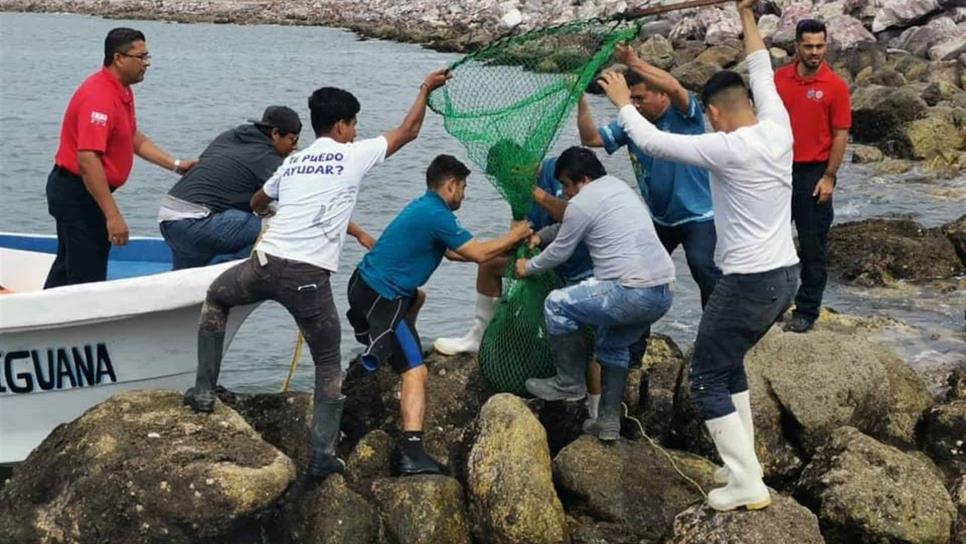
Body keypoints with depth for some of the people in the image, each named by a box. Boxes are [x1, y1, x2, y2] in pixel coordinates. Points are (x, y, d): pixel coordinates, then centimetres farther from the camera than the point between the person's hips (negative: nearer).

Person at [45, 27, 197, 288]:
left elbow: (134, 138, 19)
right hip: (77, 191, -11)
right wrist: (113, 216, -32)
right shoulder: (99, 97, -26)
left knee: (68, 266, 23)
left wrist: (176, 165, 10)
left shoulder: (122, 91, 8)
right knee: (88, 276, -5)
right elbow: (88, 160, -32)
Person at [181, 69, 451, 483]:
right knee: (329, 364, 13)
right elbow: (408, 132, 17)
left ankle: (204, 390, 26)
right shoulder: (354, 156, 5)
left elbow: (257, 203, 40)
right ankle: (323, 454, 7)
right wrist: (426, 89, 32)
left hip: (265, 264, 4)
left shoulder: (294, 162, 20)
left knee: (215, 298, 33)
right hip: (308, 277, -4)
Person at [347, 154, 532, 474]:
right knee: (415, 371, -17)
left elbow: (454, 252, 23)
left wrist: (505, 246, 22)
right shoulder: (435, 215, -16)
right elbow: (478, 254, -14)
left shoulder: (423, 208, 15)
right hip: (380, 299, -10)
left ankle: (377, 353, 50)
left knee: (415, 298, 40)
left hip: (364, 284, 10)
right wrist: (516, 235, 1)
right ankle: (412, 453, -28)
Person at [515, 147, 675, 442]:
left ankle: (570, 382, 13)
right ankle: (609, 422, 27)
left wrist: (529, 267, 24)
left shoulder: (582, 203, -5)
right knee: (613, 346, 27)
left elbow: (559, 253, 7)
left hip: (634, 292, -9)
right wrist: (540, 235, 41)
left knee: (557, 304, 4)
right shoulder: (618, 186, 22)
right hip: (664, 291, 9)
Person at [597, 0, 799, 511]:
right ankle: (742, 463, 26)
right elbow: (762, 72, 18)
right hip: (785, 276, 9)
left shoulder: (728, 149, -19)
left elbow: (653, 142, -11)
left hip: (748, 282, -9)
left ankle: (747, 484, 0)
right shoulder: (778, 127, 1)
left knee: (707, 380, 3)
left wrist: (622, 103, 5)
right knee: (729, 364, 25)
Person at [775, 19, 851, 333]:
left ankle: (807, 311, 13)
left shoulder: (835, 86, -9)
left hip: (814, 174, -4)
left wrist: (829, 177, -11)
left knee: (813, 246, 4)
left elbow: (841, 135, -8)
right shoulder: (779, 79, 1)